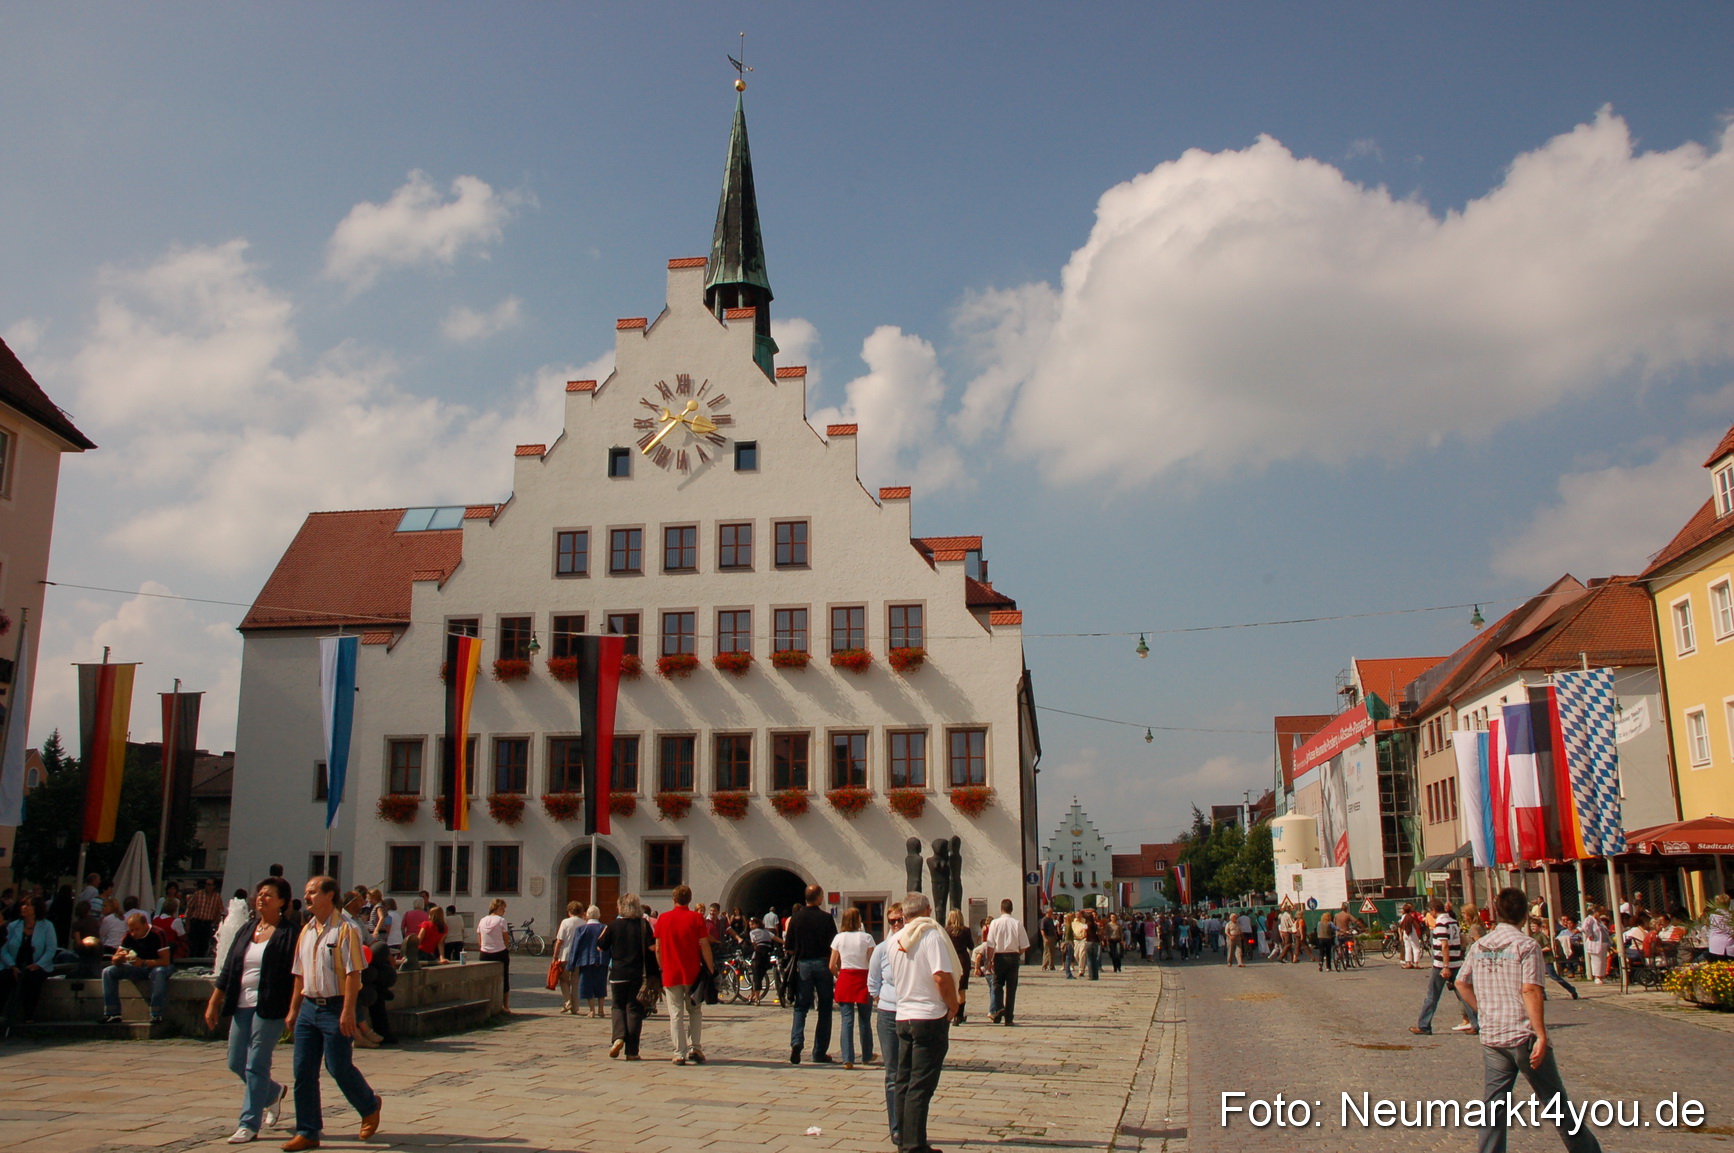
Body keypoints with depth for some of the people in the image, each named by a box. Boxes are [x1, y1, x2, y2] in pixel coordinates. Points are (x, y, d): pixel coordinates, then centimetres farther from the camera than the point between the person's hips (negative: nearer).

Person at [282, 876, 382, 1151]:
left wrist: (347, 1012, -21)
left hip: (335, 1007, -7)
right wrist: (293, 1010, 16)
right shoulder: (306, 931, 12)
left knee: (339, 1067, -2)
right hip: (309, 1006, 7)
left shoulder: (346, 929, -12)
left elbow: (353, 973, -17)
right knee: (303, 1071, 5)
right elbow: (300, 975, 18)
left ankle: (370, 1106, 23)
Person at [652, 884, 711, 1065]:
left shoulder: (663, 919, 1)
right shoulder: (696, 918, -4)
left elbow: (658, 948, 4)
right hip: (692, 973, -1)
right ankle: (695, 1048, 7)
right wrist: (711, 968, 1)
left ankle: (679, 1054, 1)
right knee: (695, 1012, 15)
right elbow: (704, 946, -7)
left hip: (671, 974, 1)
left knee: (676, 1014, 4)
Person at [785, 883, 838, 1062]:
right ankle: (820, 1052, 9)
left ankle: (796, 1041, -15)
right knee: (824, 1008, 9)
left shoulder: (796, 917, -1)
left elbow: (788, 948, 1)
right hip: (823, 964, -1)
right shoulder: (826, 918, -7)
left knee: (801, 1007, 8)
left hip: (803, 965, 1)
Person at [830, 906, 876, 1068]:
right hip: (862, 979, -1)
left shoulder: (839, 938, -1)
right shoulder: (866, 938, -6)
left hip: (845, 979, 1)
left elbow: (832, 965, 0)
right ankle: (866, 1057, 26)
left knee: (847, 1020, 3)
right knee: (864, 1020, 13)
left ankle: (847, 1059, -4)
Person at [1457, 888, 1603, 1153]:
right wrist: (1541, 1035, -17)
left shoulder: (1478, 946, 7)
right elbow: (1530, 991, -17)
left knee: (1493, 1107, 7)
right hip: (1524, 1035, -4)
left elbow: (1461, 983, 12)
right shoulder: (1526, 946, -9)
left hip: (1491, 1037, 4)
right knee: (1555, 1101, 10)